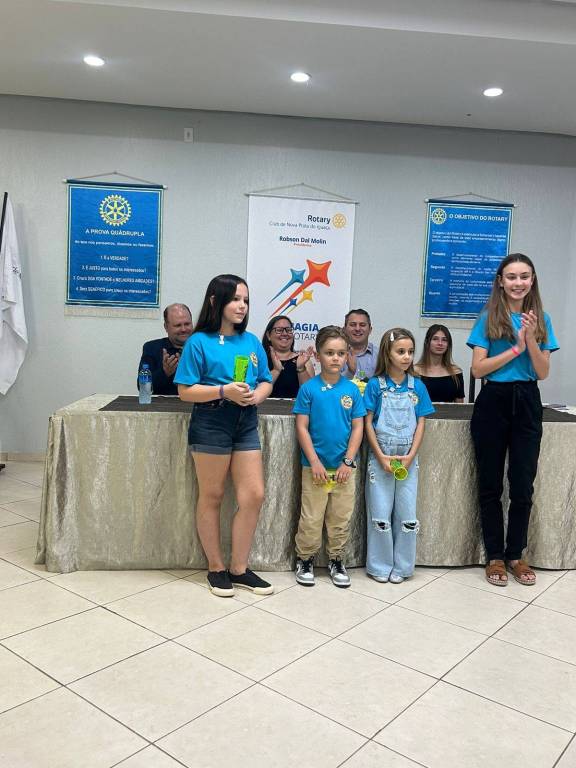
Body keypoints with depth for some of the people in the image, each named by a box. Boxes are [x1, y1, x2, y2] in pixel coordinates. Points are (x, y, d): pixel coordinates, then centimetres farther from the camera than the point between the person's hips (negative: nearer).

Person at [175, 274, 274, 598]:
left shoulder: (252, 341, 8)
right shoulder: (199, 342, -7)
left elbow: (266, 382, 13)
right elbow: (185, 391, -9)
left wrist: (257, 395, -9)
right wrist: (223, 391, -21)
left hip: (246, 424, 5)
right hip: (211, 424, -5)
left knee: (254, 495, 2)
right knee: (212, 497, 8)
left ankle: (239, 568, 19)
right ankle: (216, 568, 24)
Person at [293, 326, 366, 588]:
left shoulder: (352, 390, 1)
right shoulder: (309, 388, -6)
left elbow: (358, 427, 2)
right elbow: (302, 427, -7)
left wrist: (348, 461, -6)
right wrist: (314, 462, -12)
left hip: (344, 467, 3)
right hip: (315, 466, -2)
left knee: (341, 518, 13)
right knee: (311, 519, 7)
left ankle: (336, 561, 29)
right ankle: (304, 560, 24)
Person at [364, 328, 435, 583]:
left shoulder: (417, 387, 3)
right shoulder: (376, 385, -4)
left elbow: (420, 424, 3)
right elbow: (368, 423, -4)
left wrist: (410, 456, -8)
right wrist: (382, 457, -11)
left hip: (408, 459, 2)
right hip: (380, 457, -2)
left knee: (407, 514, 5)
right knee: (380, 513, 3)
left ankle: (401, 566, 21)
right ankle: (379, 566, 18)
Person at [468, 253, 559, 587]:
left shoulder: (541, 319, 6)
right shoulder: (488, 318, -1)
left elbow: (543, 373, 1)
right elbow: (478, 368, -7)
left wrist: (531, 338, -12)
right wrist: (516, 347, -13)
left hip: (527, 403, 2)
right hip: (493, 402, -2)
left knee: (523, 485, 5)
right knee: (490, 484, 6)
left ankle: (516, 555, 22)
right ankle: (495, 556, 19)